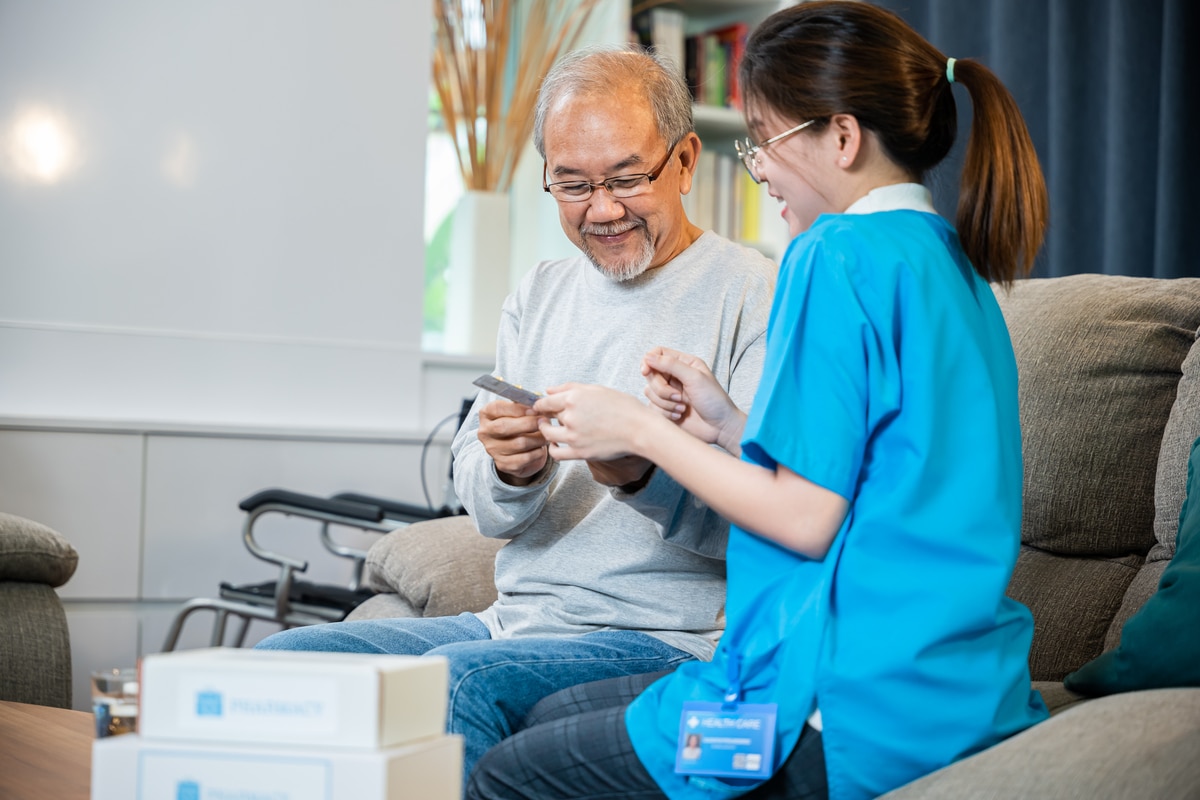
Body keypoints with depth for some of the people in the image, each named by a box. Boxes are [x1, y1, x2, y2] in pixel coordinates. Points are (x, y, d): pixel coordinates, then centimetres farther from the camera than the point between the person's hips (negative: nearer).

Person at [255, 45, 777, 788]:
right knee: (282, 659, -8)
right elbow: (483, 507, 11)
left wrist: (645, 474, -30)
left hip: (666, 639, -6)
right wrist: (509, 469, -13)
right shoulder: (538, 296, 16)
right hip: (513, 620, 7)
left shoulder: (755, 296, -5)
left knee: (454, 681, -32)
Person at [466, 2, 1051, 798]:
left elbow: (807, 518, -18)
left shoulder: (841, 255, -15)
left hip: (854, 724, -10)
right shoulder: (954, 262, 14)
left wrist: (640, 431, -6)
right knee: (550, 715, 23)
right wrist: (733, 425, 13)